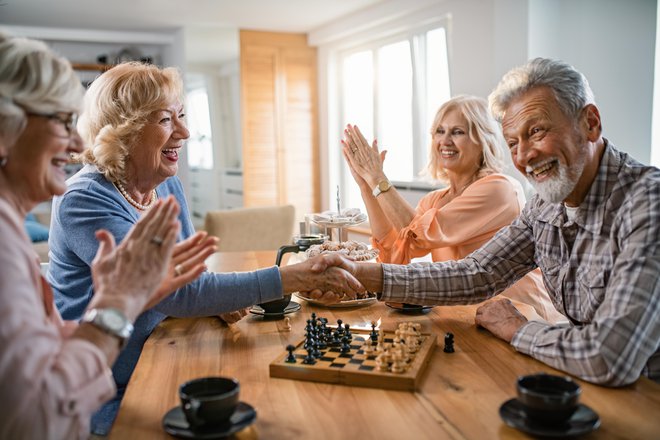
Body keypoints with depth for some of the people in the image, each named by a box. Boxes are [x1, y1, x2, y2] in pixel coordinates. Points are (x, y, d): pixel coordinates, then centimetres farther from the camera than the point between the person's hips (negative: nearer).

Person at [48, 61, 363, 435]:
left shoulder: (168, 186, 3)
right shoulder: (84, 202, -21)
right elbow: (175, 293, -29)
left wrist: (222, 300, -13)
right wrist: (288, 279, -32)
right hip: (107, 400, -6)